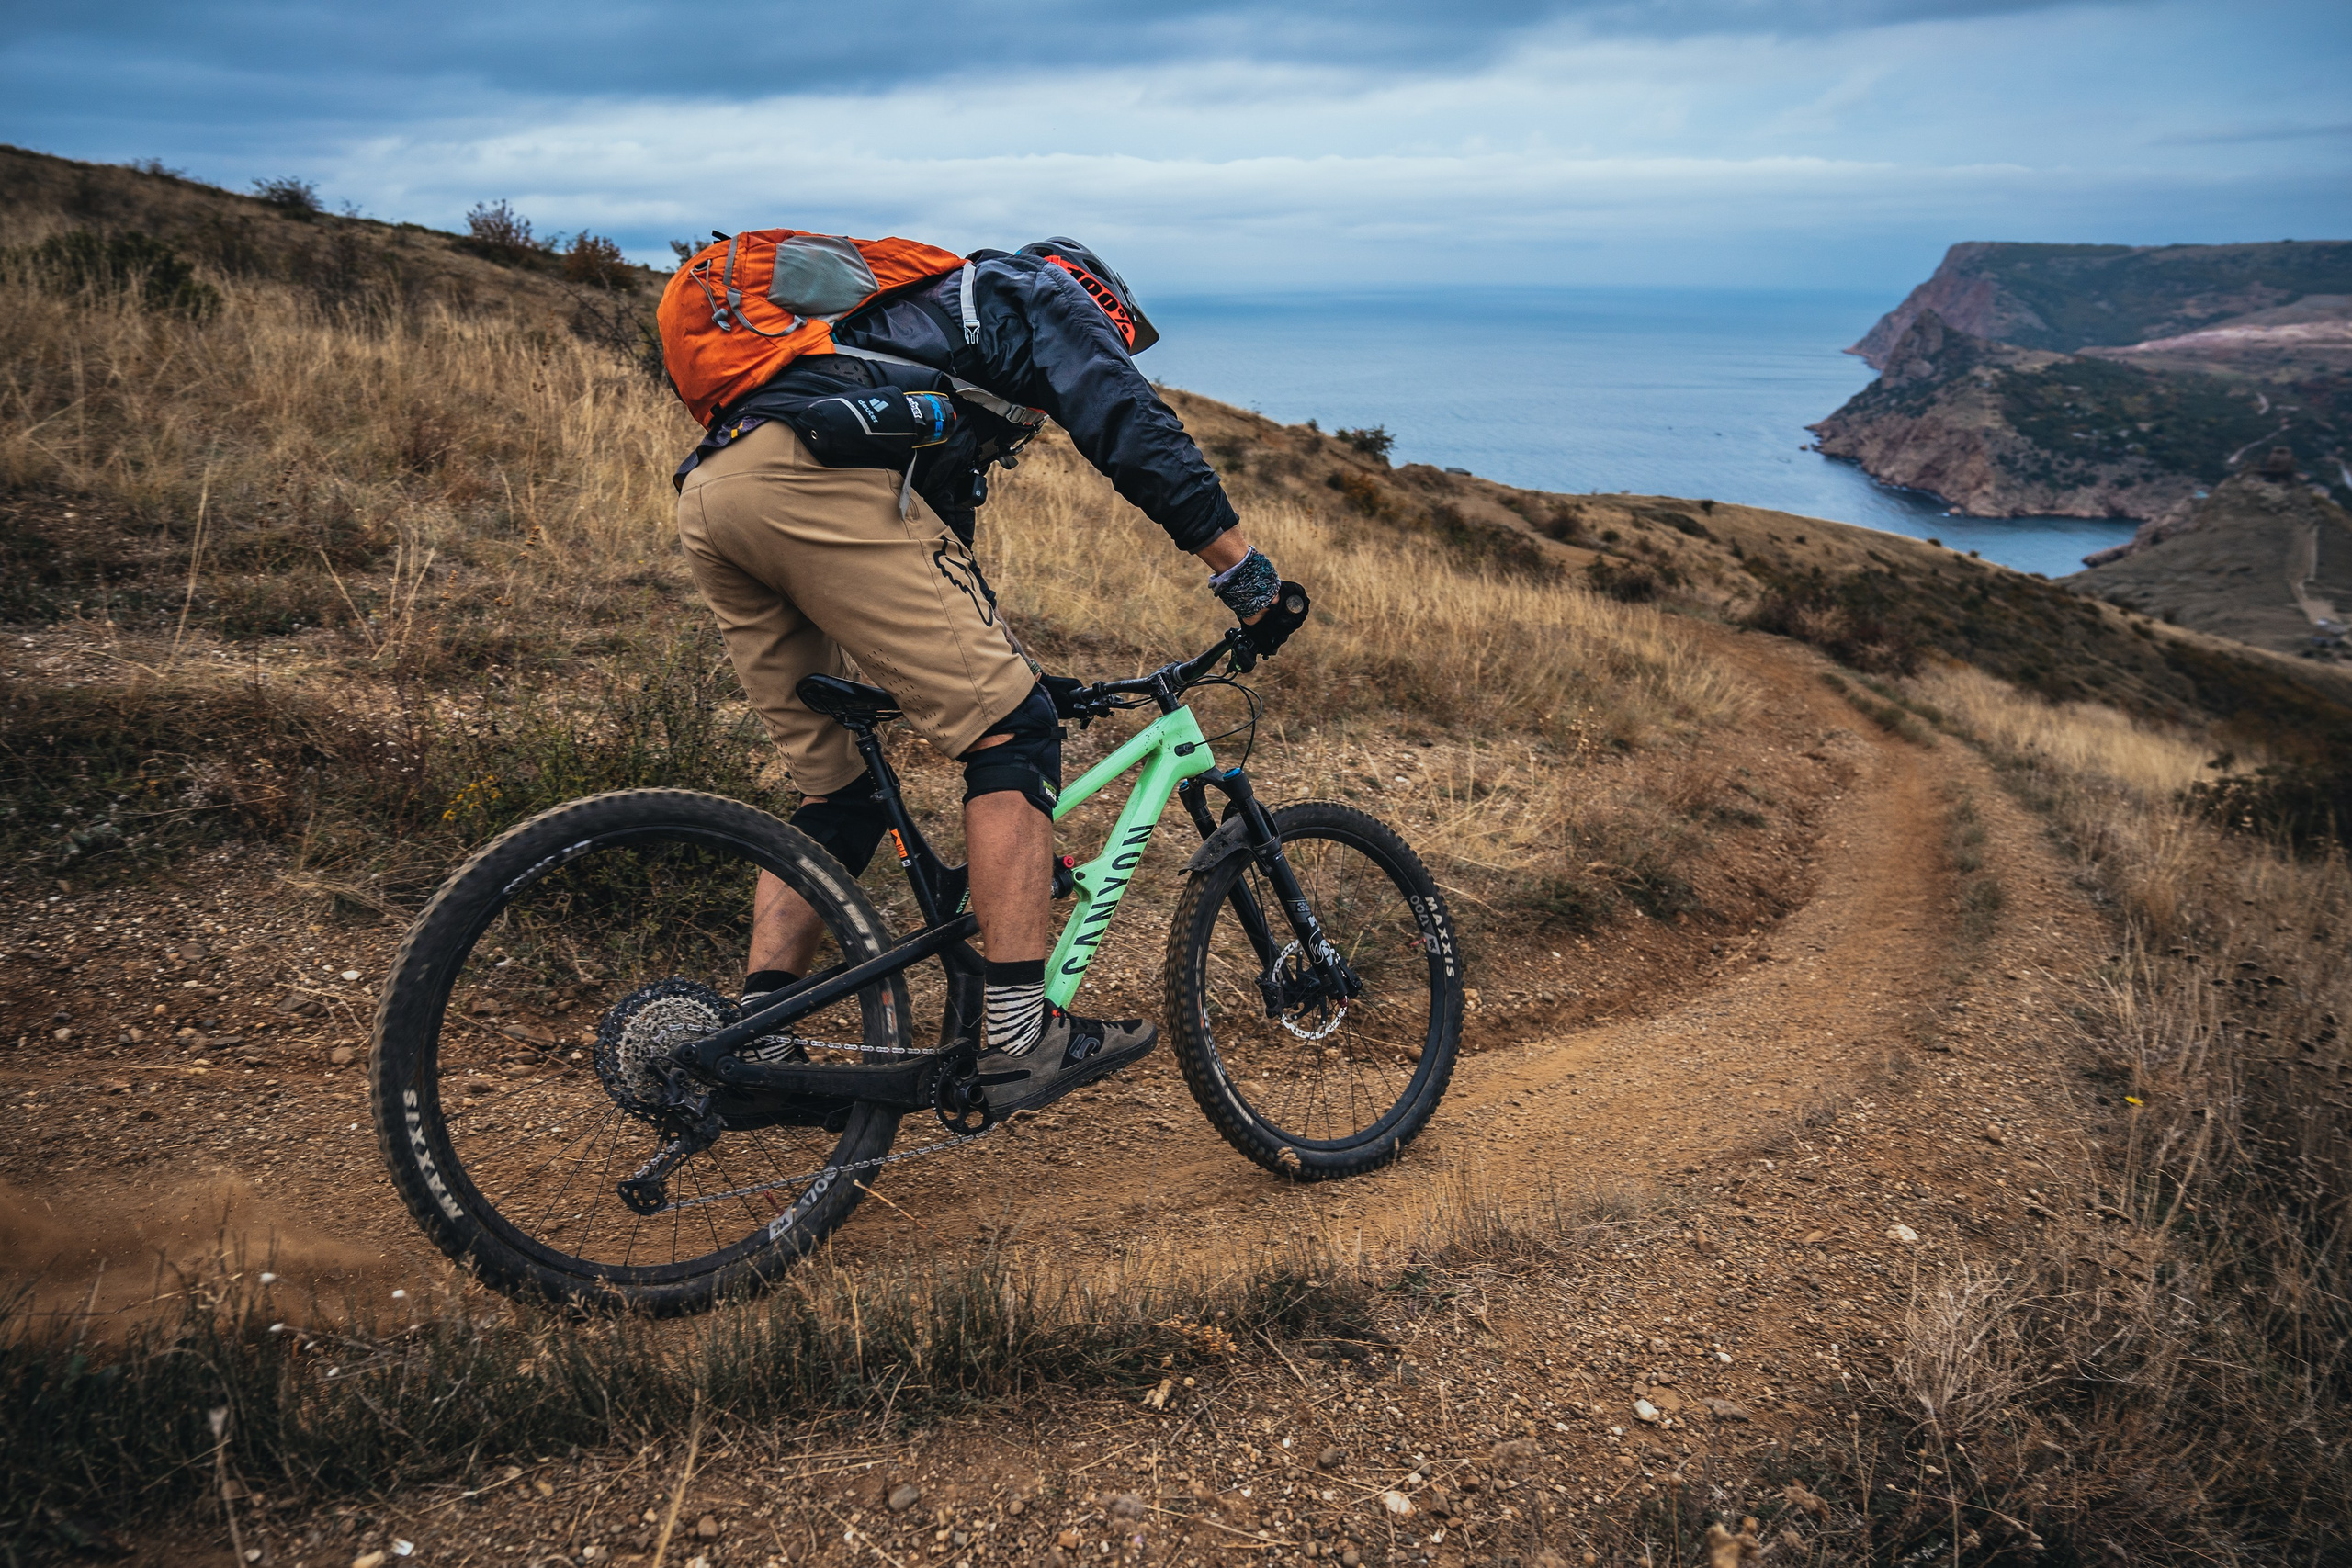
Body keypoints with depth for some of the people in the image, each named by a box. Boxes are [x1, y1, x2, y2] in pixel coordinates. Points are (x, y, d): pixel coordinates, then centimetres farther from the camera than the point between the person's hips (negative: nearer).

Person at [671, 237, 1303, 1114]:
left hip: (707, 498, 9)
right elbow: (1137, 434, 4)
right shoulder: (1048, 296, 21)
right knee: (1012, 732, -5)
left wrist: (1000, 669, 45)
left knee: (838, 790, 15)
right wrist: (1250, 579, 5)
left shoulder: (926, 317, 43)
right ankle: (1021, 1038, -8)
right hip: (818, 480, -9)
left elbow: (940, 529, 43)